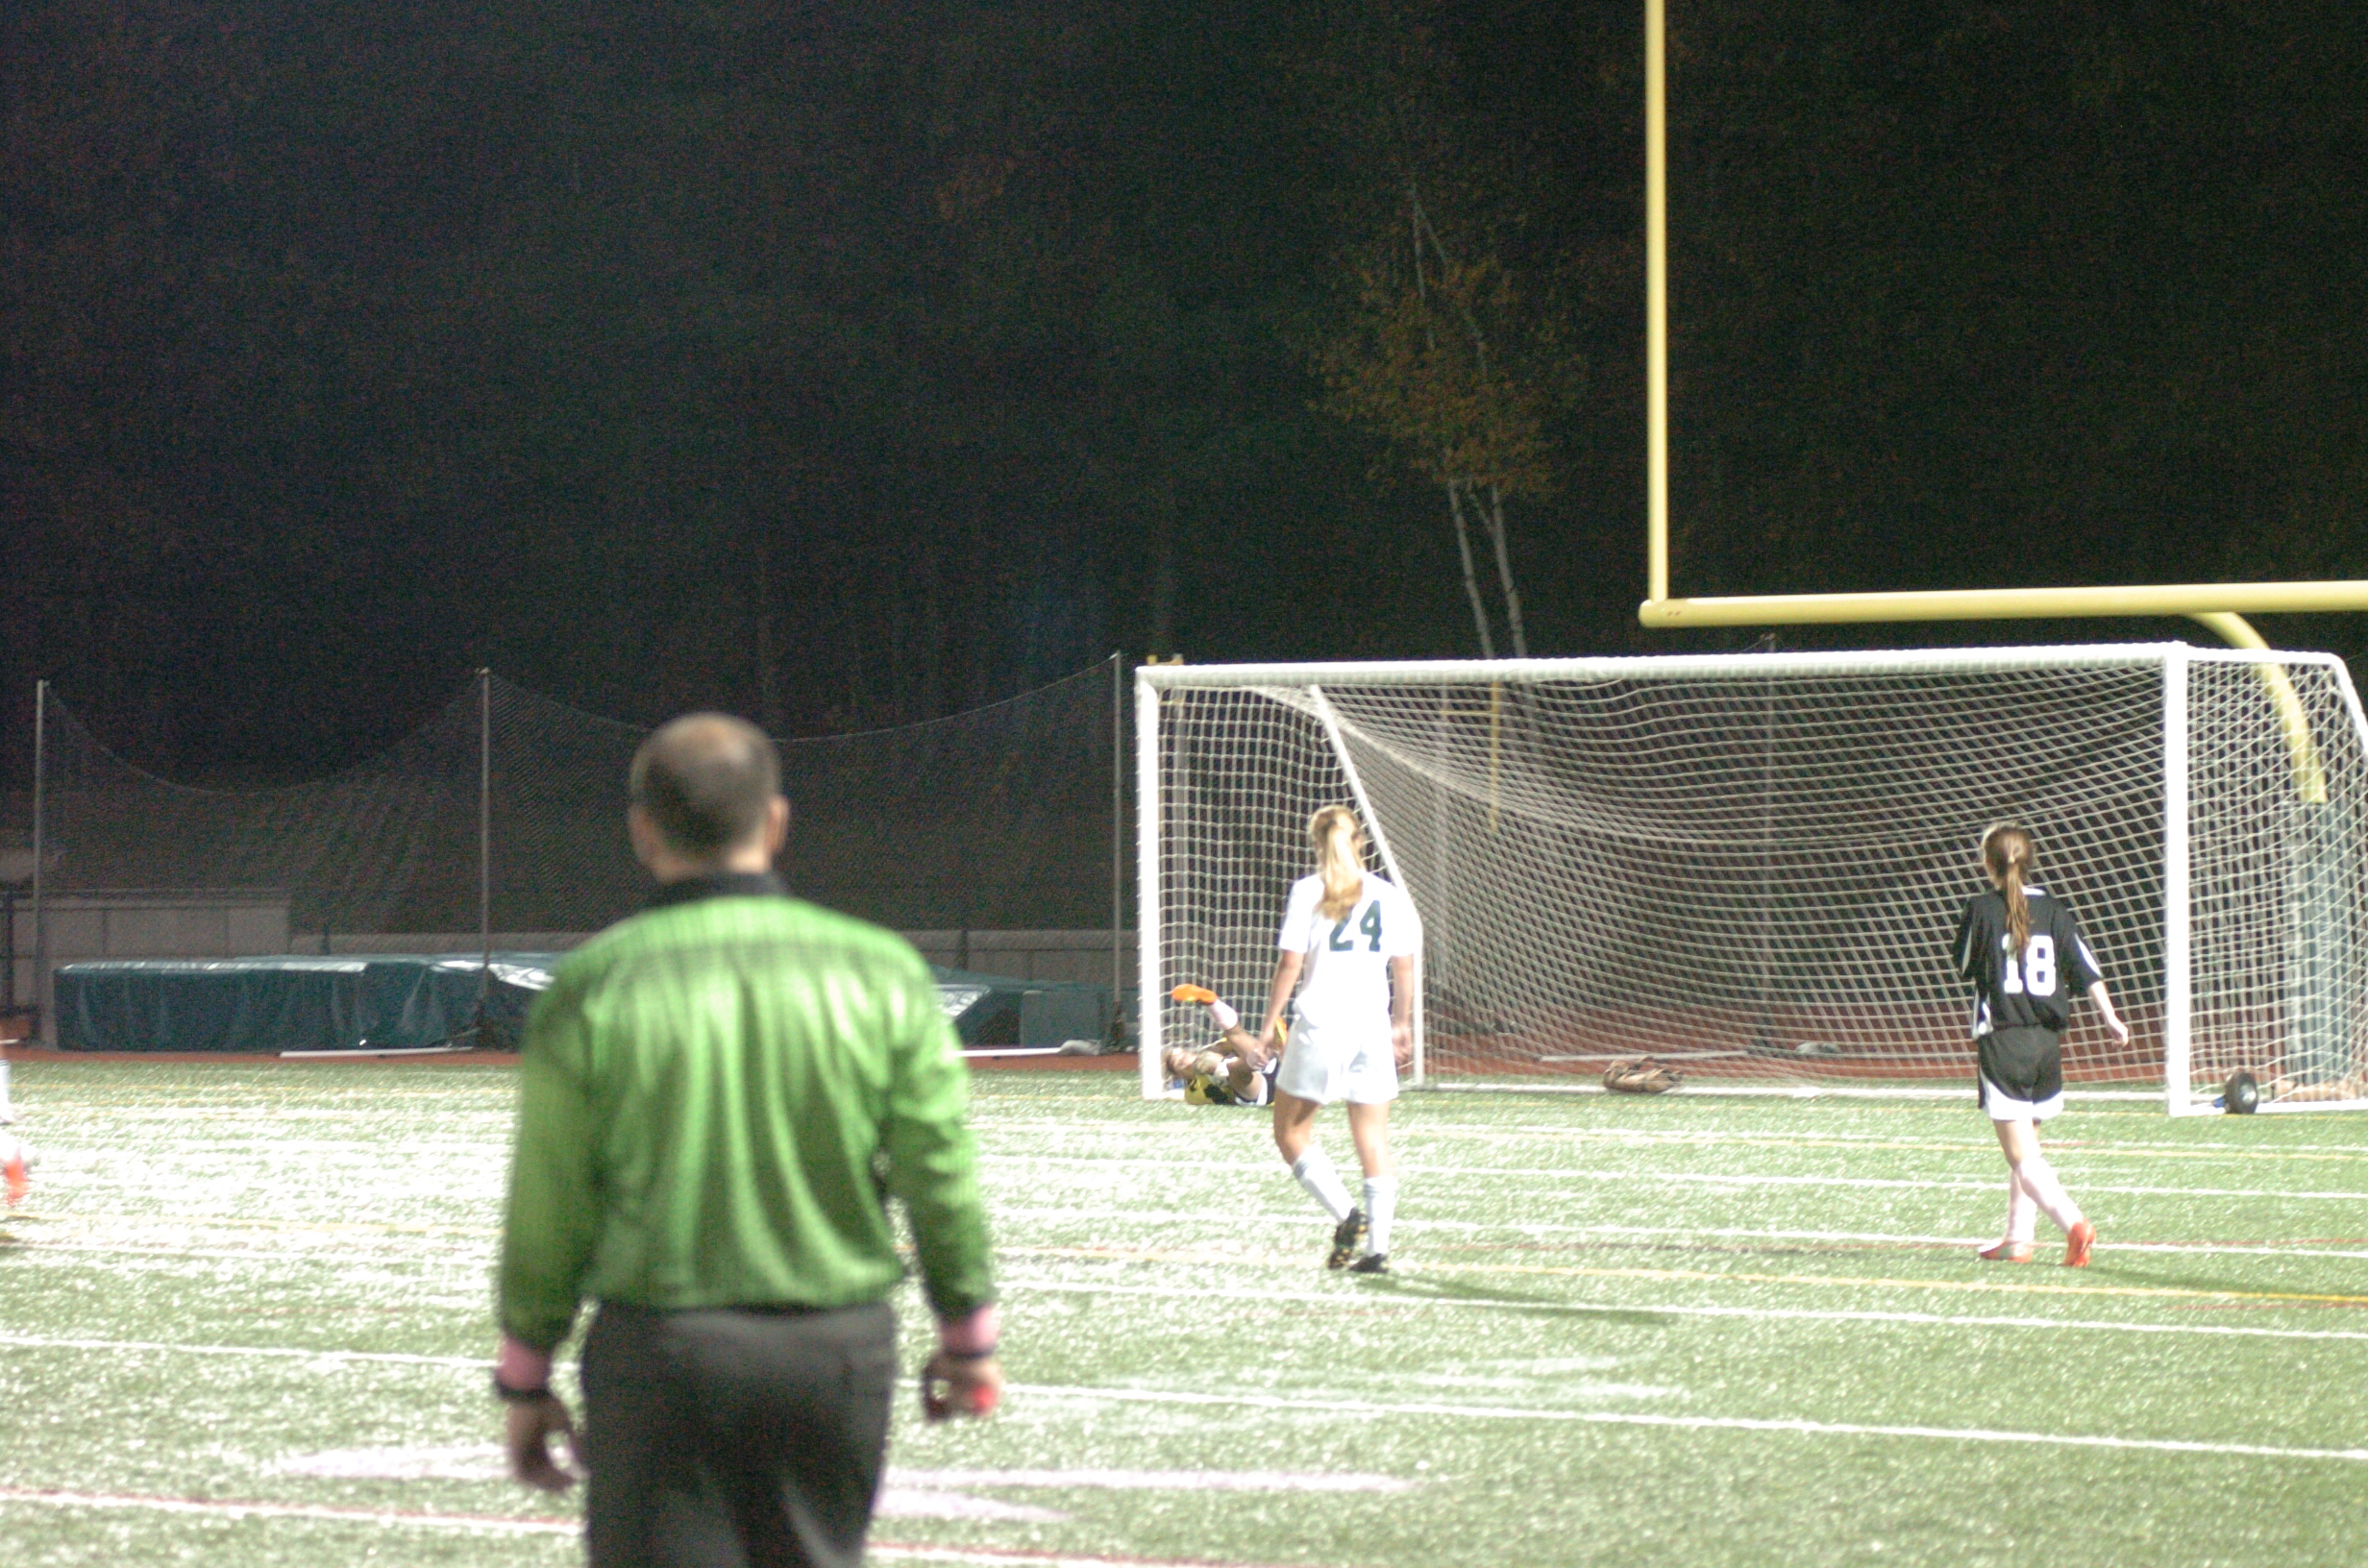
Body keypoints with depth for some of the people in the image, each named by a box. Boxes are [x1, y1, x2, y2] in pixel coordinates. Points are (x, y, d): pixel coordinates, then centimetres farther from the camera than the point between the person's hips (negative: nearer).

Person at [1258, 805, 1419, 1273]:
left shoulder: (1308, 892, -2)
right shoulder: (1391, 897, 7)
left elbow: (1289, 964, -6)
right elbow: (1403, 969, 11)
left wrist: (1270, 1022, 2)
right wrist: (1402, 1024, 23)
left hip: (1320, 1025, -4)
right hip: (1373, 1028, 4)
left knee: (1291, 1133, 7)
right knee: (1374, 1142, 7)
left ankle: (1345, 1214, -11)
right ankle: (1377, 1247, -1)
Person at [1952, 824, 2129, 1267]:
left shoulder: (1983, 909, -6)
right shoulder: (2053, 910, 4)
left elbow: (1965, 966, 7)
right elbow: (2086, 969, 1)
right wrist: (2110, 1018, 8)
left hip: (2002, 1042, -5)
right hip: (2047, 1041, 5)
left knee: (2022, 1157, -7)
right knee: (2027, 1146, 20)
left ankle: (2074, 1222, -26)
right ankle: (2018, 1239, 25)